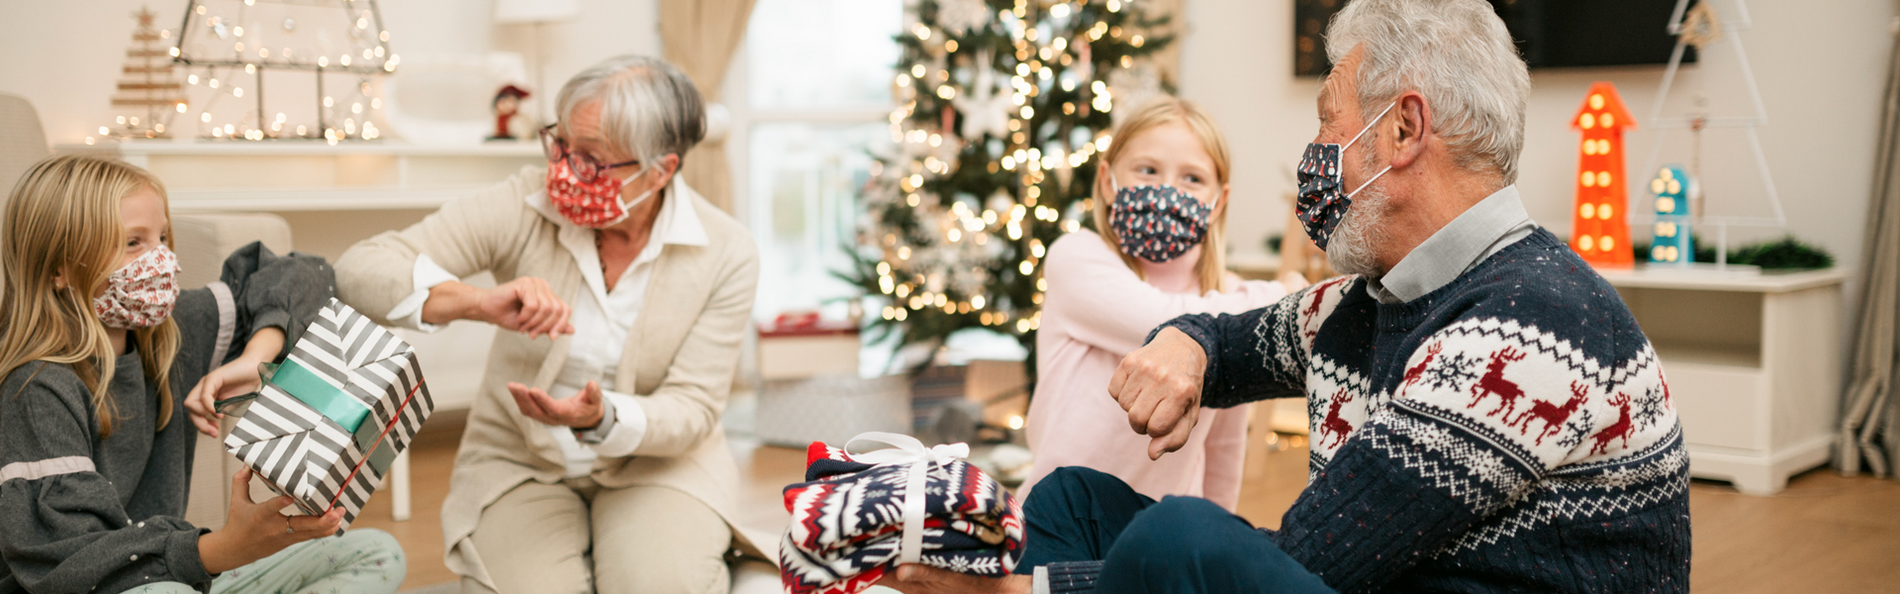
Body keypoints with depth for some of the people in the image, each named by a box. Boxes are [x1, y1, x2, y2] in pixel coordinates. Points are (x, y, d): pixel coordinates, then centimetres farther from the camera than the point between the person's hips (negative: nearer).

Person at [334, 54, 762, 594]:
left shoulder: (727, 254, -12)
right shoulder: (525, 208, -13)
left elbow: (692, 409, -12)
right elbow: (360, 270, -19)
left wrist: (602, 419, -34)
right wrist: (475, 302, -38)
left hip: (654, 462, 0)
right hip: (520, 462, 0)